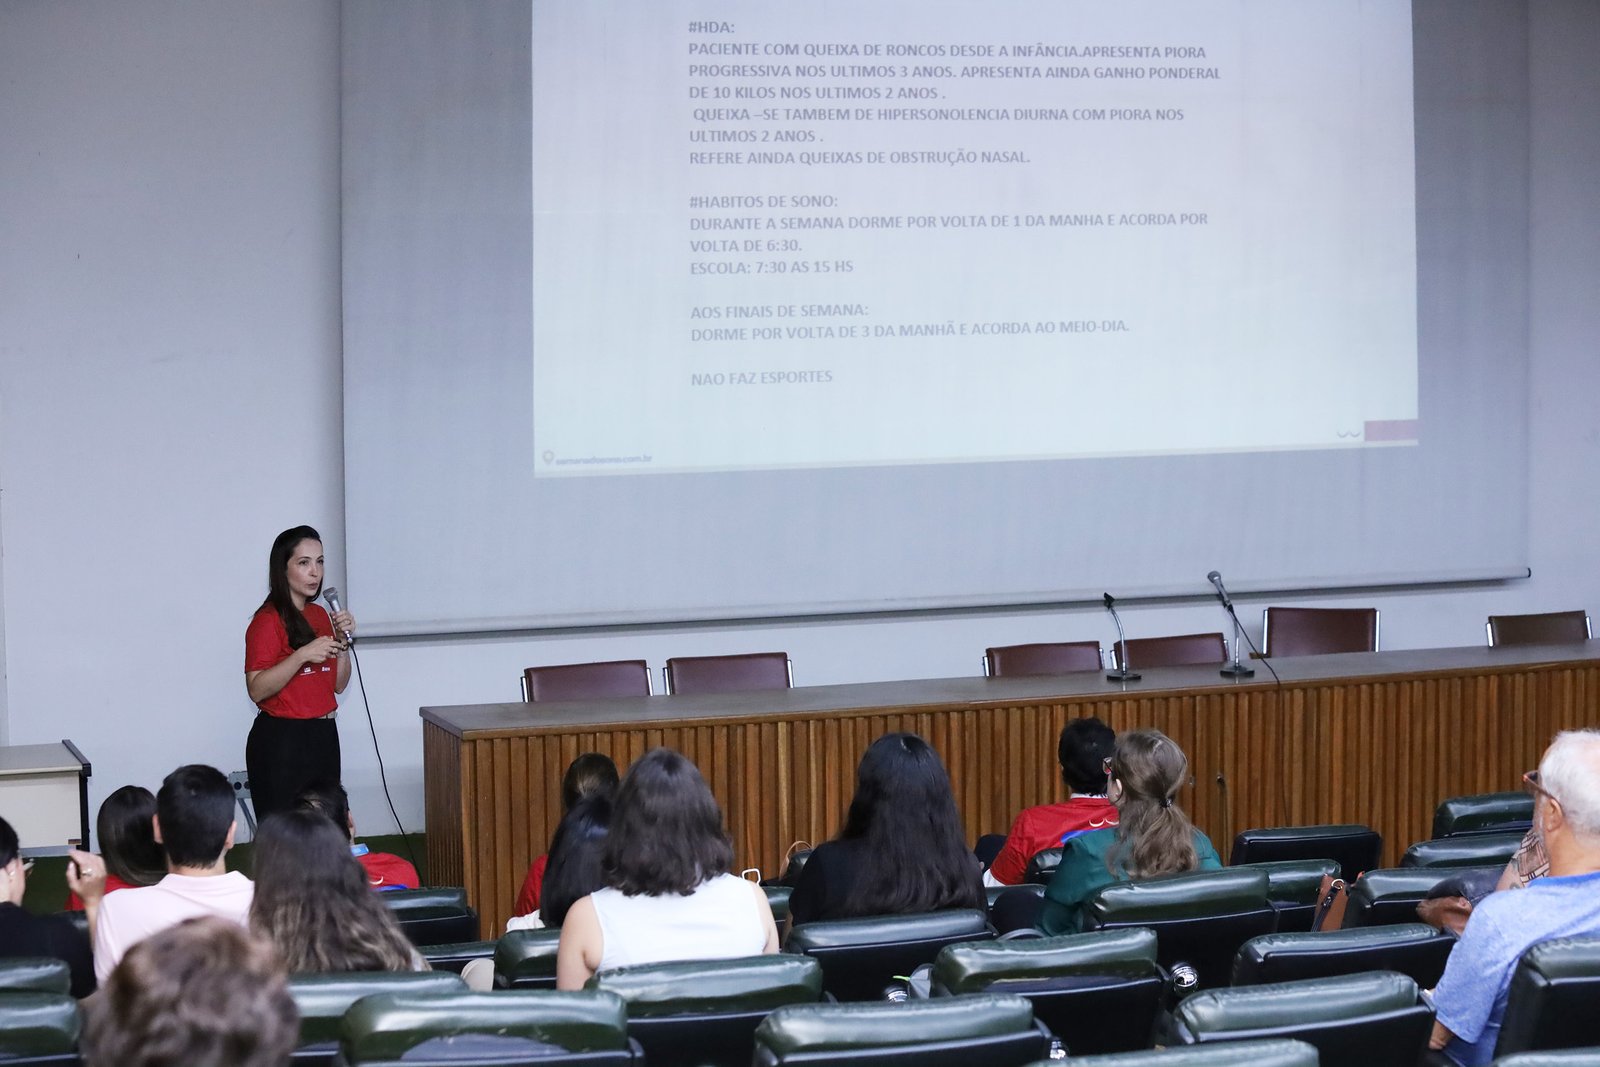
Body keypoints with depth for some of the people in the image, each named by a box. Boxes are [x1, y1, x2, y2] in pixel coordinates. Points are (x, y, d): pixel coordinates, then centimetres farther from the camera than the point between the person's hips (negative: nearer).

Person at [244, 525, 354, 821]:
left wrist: (342, 641, 2)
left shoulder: (320, 615, 13)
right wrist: (302, 655, -25)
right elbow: (257, 689, -17)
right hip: (281, 741, -7)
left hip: (323, 735, 8)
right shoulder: (268, 620, -11)